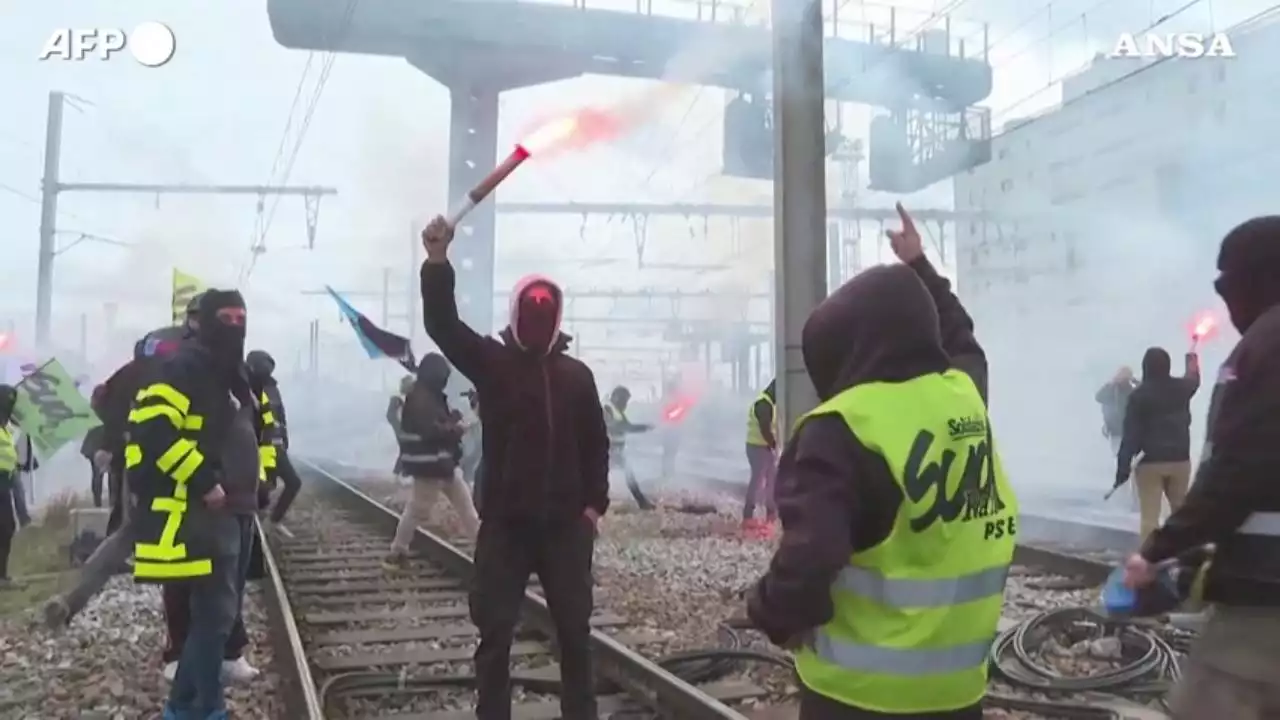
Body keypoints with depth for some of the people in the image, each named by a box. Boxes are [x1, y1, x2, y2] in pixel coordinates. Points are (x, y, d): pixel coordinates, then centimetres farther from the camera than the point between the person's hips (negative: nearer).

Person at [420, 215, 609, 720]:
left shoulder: (577, 374, 6)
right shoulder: (492, 362, -1)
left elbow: (596, 444, 11)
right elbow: (442, 323, -15)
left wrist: (595, 503, 3)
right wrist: (438, 260, -29)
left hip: (565, 523, 2)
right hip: (505, 522, -2)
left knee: (574, 631, 12)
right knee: (495, 632, 3)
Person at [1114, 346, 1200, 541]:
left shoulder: (1139, 395, -10)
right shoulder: (1180, 388, 3)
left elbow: (1131, 434, -13)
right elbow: (1194, 379, 30)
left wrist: (1123, 466, -12)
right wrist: (1192, 357, 51)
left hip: (1149, 463, -4)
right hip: (1180, 460, 4)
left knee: (1149, 516, -6)